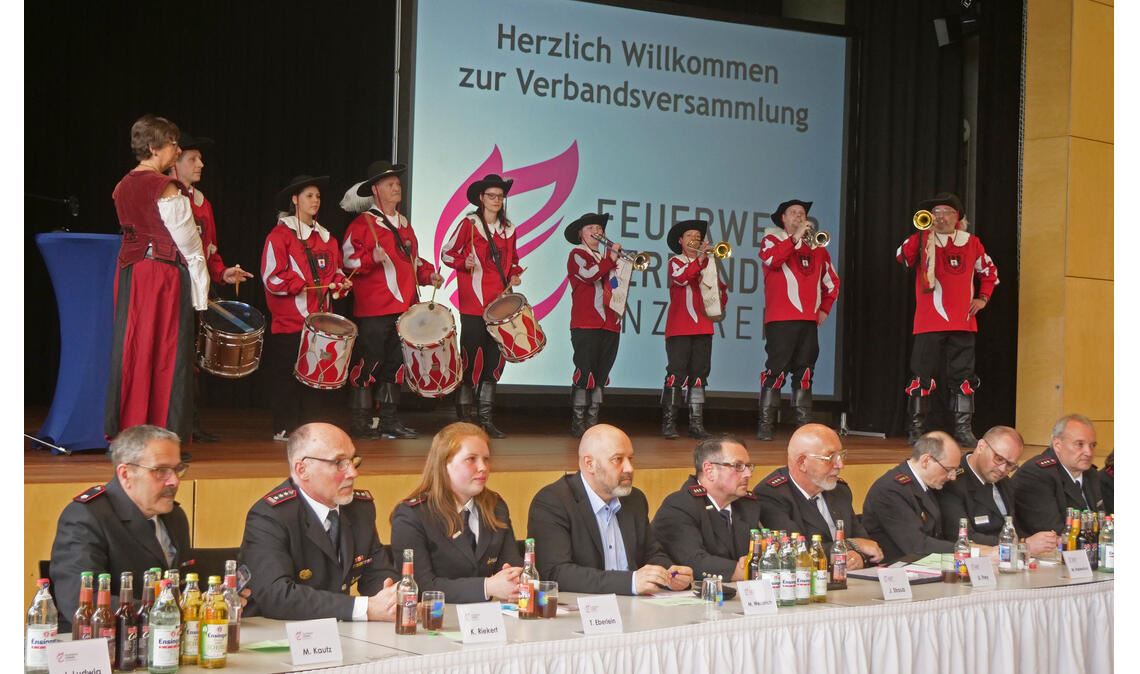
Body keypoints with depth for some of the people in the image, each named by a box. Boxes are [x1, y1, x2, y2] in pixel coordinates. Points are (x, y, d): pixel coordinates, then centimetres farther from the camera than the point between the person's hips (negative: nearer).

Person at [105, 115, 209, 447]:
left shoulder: (123, 187, 9)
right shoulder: (166, 188, -13)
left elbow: (133, 230, 13)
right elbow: (188, 241, -11)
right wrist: (200, 286, -3)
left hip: (129, 273, 7)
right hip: (165, 272, -7)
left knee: (130, 350, 9)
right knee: (165, 352, -1)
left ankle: (124, 431, 13)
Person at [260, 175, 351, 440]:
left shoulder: (325, 237, 16)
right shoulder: (280, 235, -4)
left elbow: (333, 270, 23)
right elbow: (272, 275, -11)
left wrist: (340, 282, 2)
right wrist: (299, 285, -20)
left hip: (318, 319, 6)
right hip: (289, 319, -6)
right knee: (287, 376, -4)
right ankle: (284, 429, 2)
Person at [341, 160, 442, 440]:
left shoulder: (404, 224, 19)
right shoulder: (362, 224, -5)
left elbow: (413, 259, 28)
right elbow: (349, 259, -12)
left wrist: (428, 273, 10)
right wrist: (372, 258, -28)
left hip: (403, 308, 8)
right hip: (374, 310, -8)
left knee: (395, 364, 11)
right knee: (368, 363, -5)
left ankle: (390, 421, 18)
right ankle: (360, 423, 1)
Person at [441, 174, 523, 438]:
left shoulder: (508, 229, 13)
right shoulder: (469, 224, -1)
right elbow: (447, 253, 1)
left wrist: (515, 274, 4)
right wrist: (464, 263, -17)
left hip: (500, 302, 5)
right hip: (473, 304, -5)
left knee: (495, 359, 5)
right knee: (471, 357, -4)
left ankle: (485, 417, 11)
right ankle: (464, 416, 3)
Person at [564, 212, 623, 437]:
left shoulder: (606, 257, 23)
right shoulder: (577, 255, 2)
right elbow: (589, 275, -17)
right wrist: (611, 257, -15)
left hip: (609, 324, 7)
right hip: (586, 324, -7)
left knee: (600, 376, 6)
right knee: (584, 373, -9)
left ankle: (593, 421, 11)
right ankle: (577, 423, -6)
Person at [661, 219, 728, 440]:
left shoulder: (708, 263, 17)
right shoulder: (675, 262, 4)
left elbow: (721, 289, 18)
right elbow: (681, 278, -17)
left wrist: (720, 305, -2)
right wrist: (700, 259, -26)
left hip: (702, 327, 4)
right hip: (679, 328, -4)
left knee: (699, 376, 3)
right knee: (676, 374, -8)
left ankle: (696, 423, 6)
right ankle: (668, 422, -5)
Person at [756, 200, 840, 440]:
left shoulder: (817, 247, 19)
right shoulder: (773, 239, 6)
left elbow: (832, 282, 27)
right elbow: (772, 259, -17)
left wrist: (825, 309, 17)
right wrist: (795, 238, -16)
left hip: (809, 320, 5)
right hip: (781, 319, -5)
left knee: (804, 373, 6)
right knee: (776, 371, -9)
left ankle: (803, 424, 9)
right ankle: (766, 426, -8)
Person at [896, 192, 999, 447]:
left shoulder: (971, 242, 10)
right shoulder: (924, 239, 2)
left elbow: (988, 271, 24)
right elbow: (903, 257, -18)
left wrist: (983, 298, 12)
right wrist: (921, 231, -27)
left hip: (962, 322, 3)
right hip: (929, 321, -3)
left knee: (963, 378, 3)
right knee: (921, 376, -2)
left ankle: (963, 429, 8)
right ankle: (915, 430, 5)